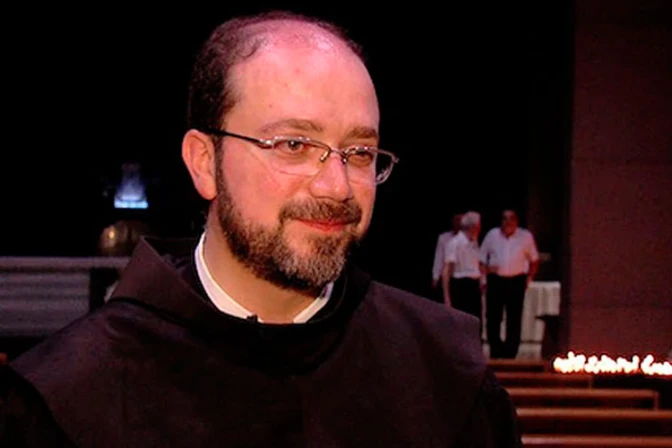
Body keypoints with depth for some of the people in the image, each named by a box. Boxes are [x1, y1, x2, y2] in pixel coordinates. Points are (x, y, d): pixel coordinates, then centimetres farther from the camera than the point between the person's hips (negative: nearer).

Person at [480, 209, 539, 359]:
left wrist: (529, 277, 5)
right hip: (495, 280, 1)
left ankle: (510, 353, 7)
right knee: (492, 317, -1)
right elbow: (482, 258, 12)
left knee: (514, 319, 1)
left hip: (516, 281, -1)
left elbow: (534, 259, 13)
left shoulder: (525, 237, 4)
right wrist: (485, 271, -1)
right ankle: (496, 350, 9)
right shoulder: (492, 235, 7)